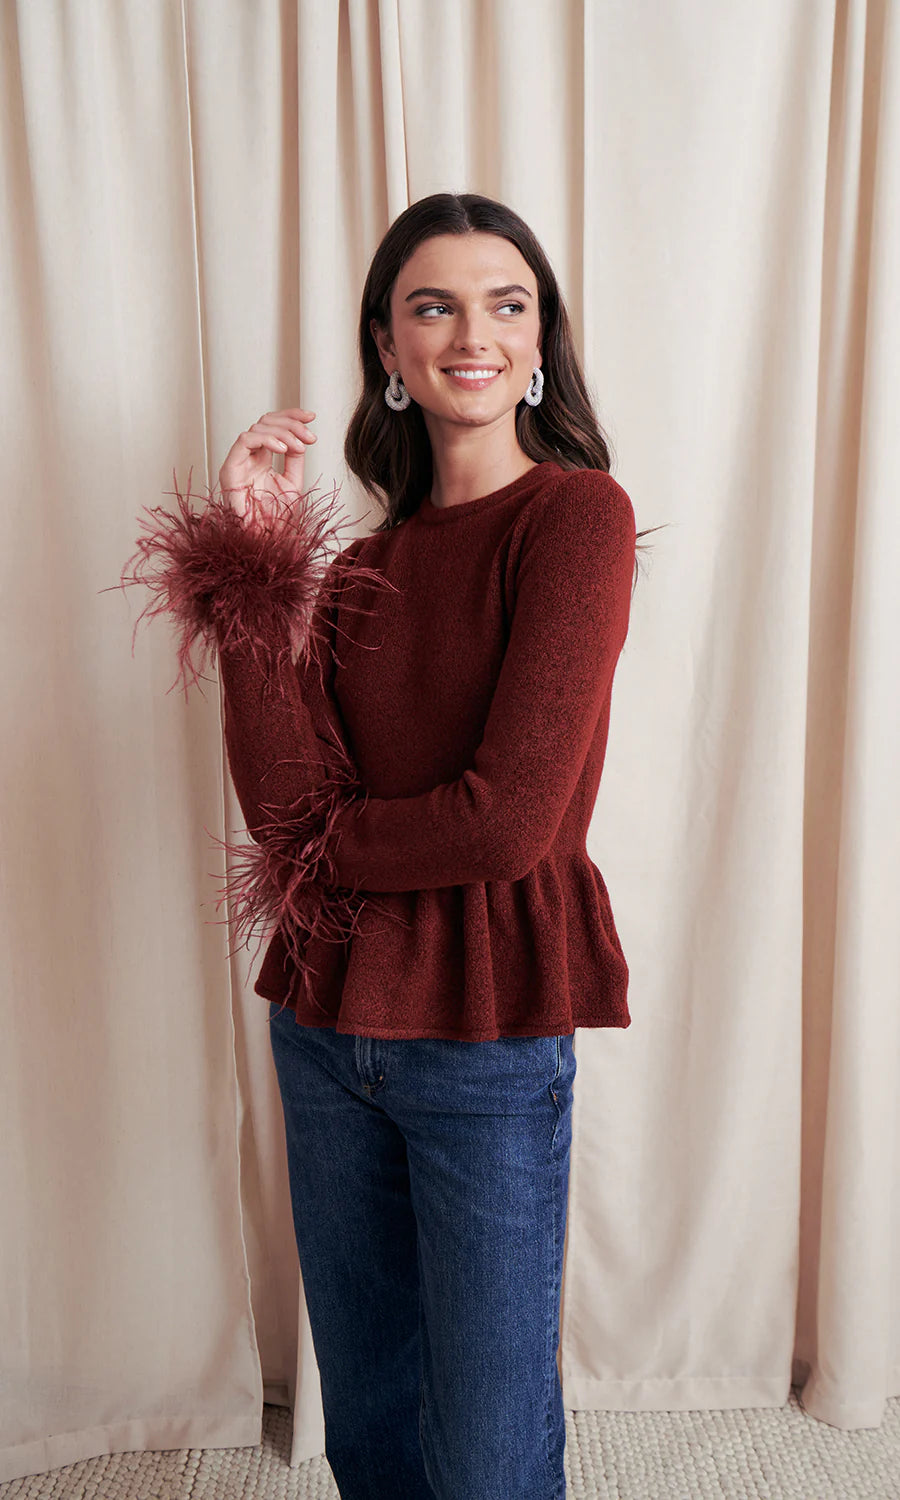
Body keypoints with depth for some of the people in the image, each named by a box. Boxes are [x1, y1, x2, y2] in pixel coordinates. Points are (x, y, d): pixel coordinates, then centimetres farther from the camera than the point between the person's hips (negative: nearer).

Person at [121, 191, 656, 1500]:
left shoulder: (577, 512, -10)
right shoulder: (372, 554, 6)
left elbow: (508, 816, -19)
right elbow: (282, 799, -8)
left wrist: (324, 851, -4)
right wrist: (256, 560, -12)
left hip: (486, 1044, -5)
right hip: (330, 1023, 6)